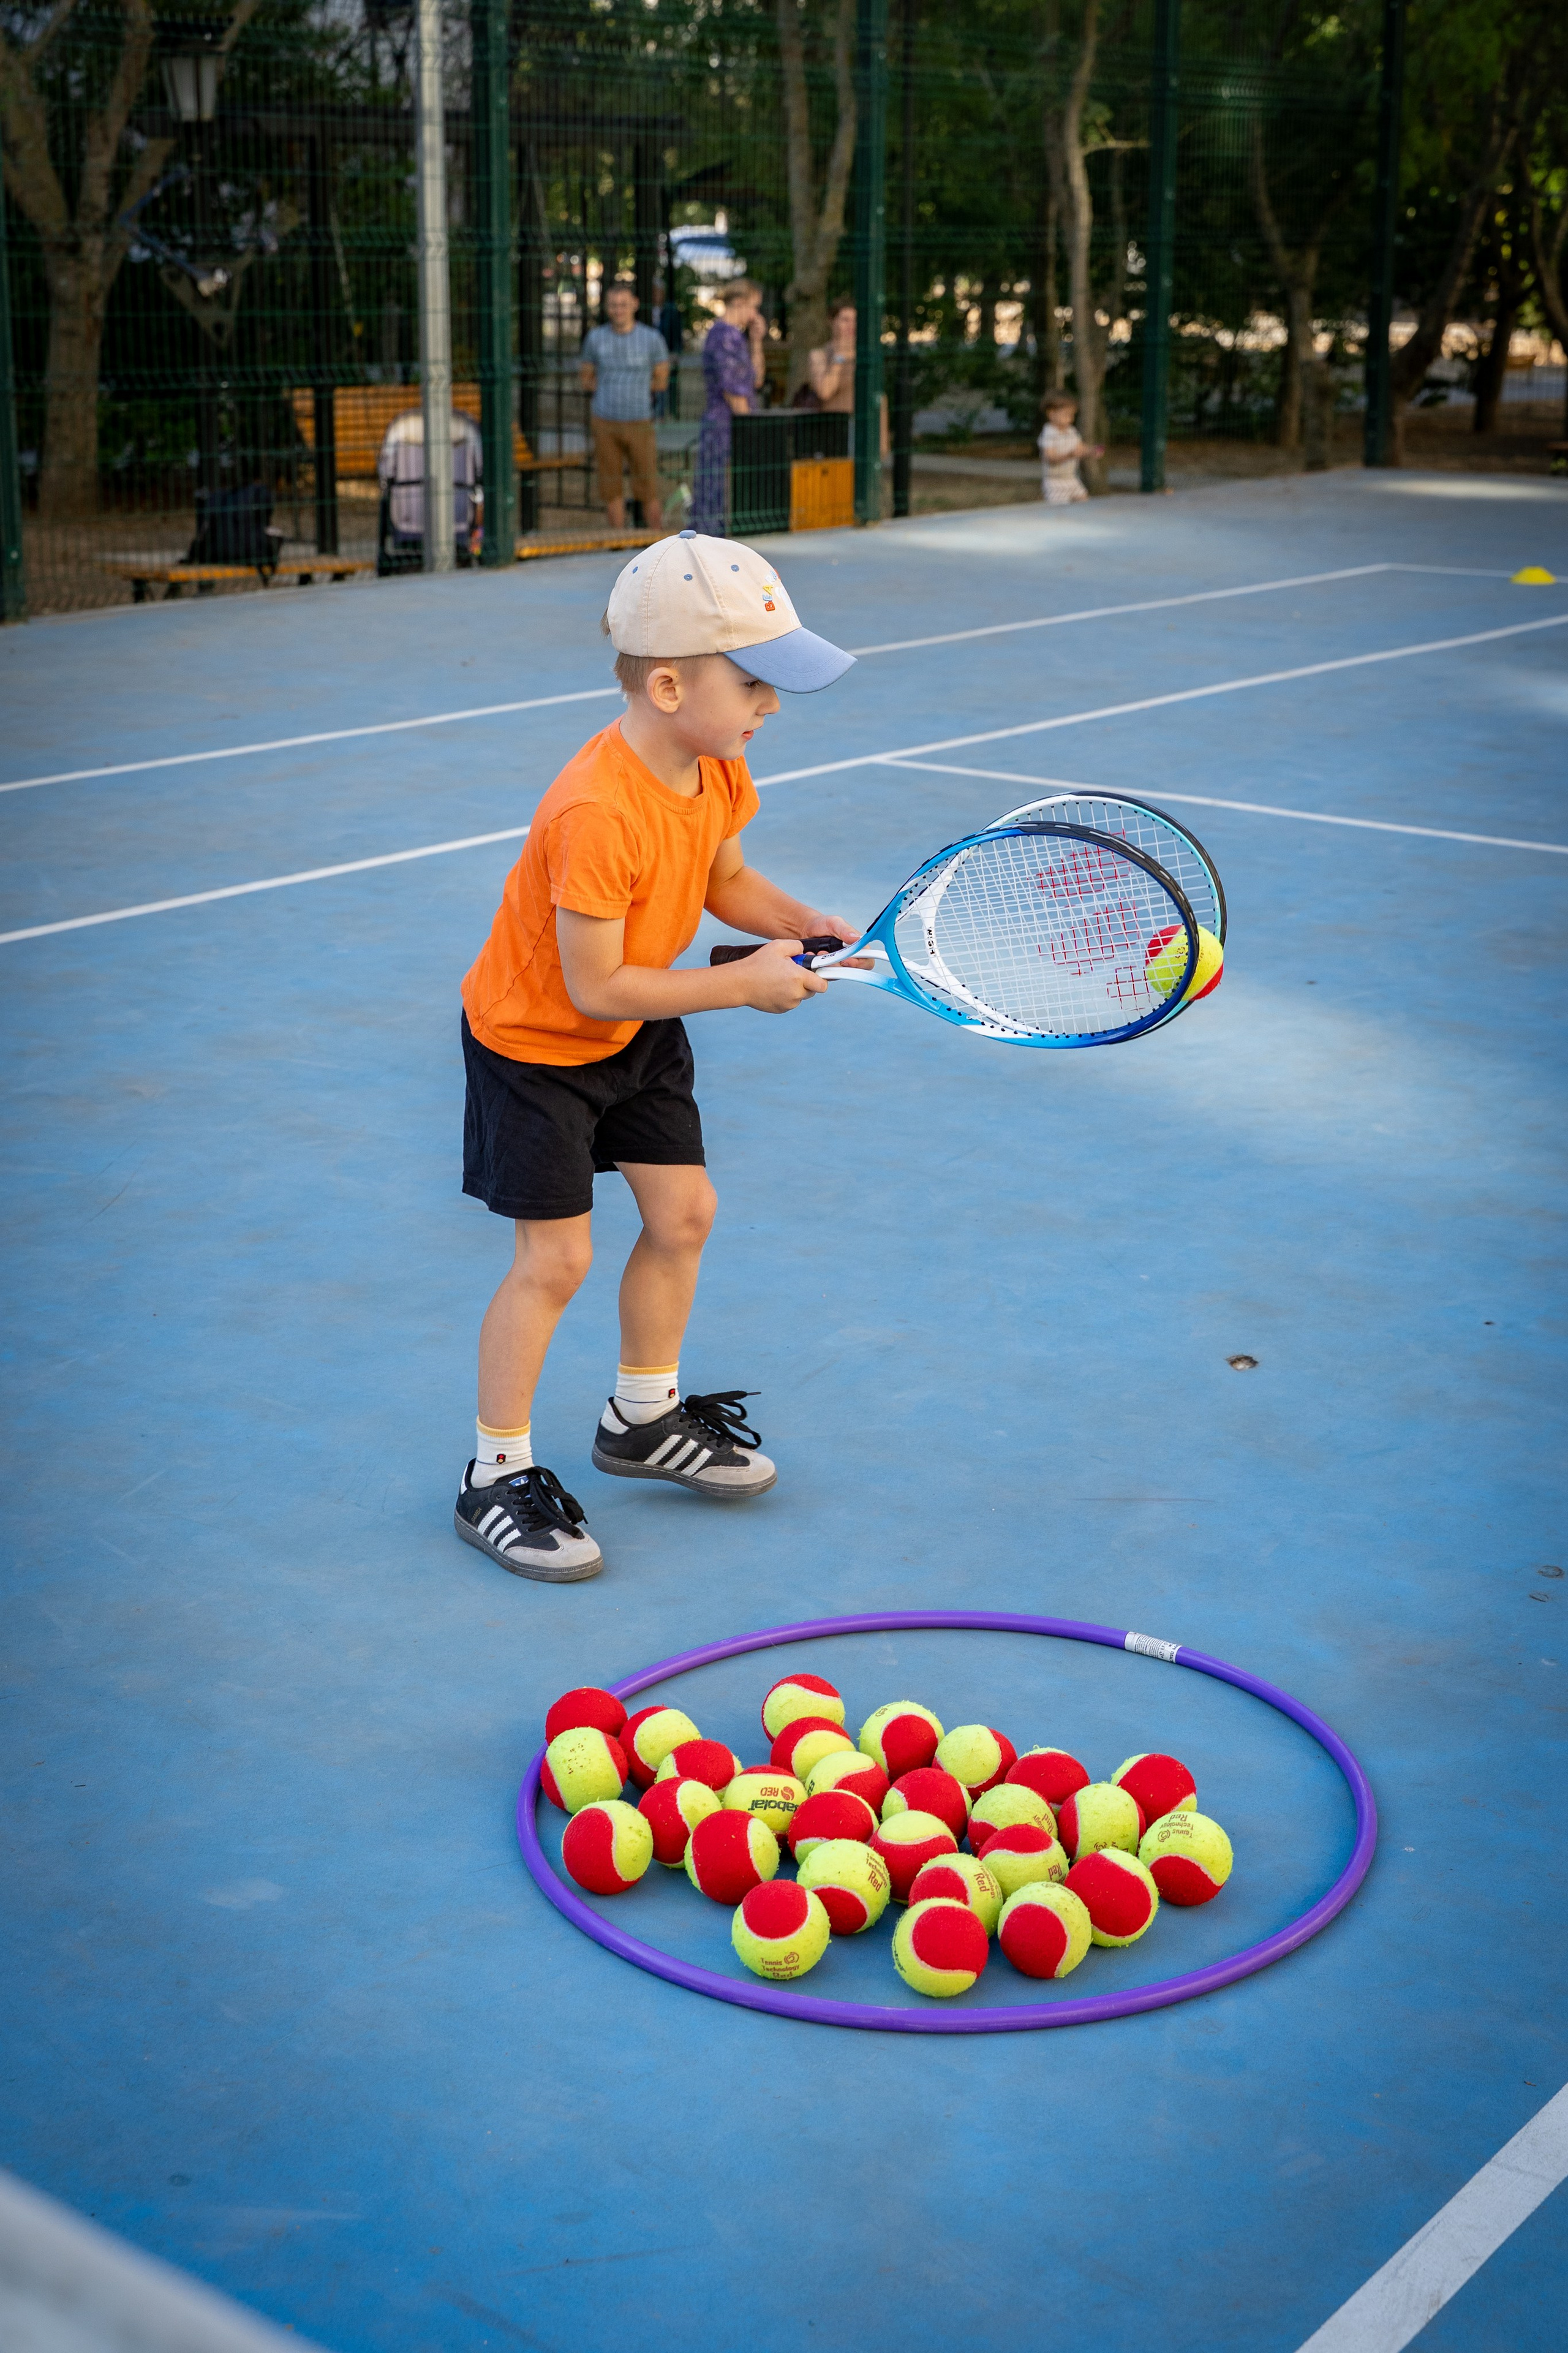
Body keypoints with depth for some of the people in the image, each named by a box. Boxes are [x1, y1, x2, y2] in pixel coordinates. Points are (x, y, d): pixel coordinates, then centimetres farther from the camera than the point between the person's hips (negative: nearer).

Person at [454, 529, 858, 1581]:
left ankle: (644, 1417, 34)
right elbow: (594, 988, -31)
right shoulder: (596, 815, -36)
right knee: (556, 1258, -5)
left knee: (685, 1213, 12)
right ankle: (498, 1475, 12)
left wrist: (801, 923, -10)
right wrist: (746, 983, -25)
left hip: (638, 1031, 8)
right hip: (534, 1038, -8)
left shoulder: (719, 766, -10)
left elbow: (725, 878, 9)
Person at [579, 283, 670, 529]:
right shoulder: (595, 338, -2)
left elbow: (661, 381, 4)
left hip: (639, 425, -1)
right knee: (612, 491, 5)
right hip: (605, 424, 1)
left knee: (648, 491, 0)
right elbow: (585, 380, 8)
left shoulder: (652, 339, -7)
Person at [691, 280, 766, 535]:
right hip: (725, 425, -10)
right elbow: (732, 390, -18)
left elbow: (756, 380, 19)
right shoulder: (725, 336, -14)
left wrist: (756, 341, 11)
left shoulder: (736, 336, 18)